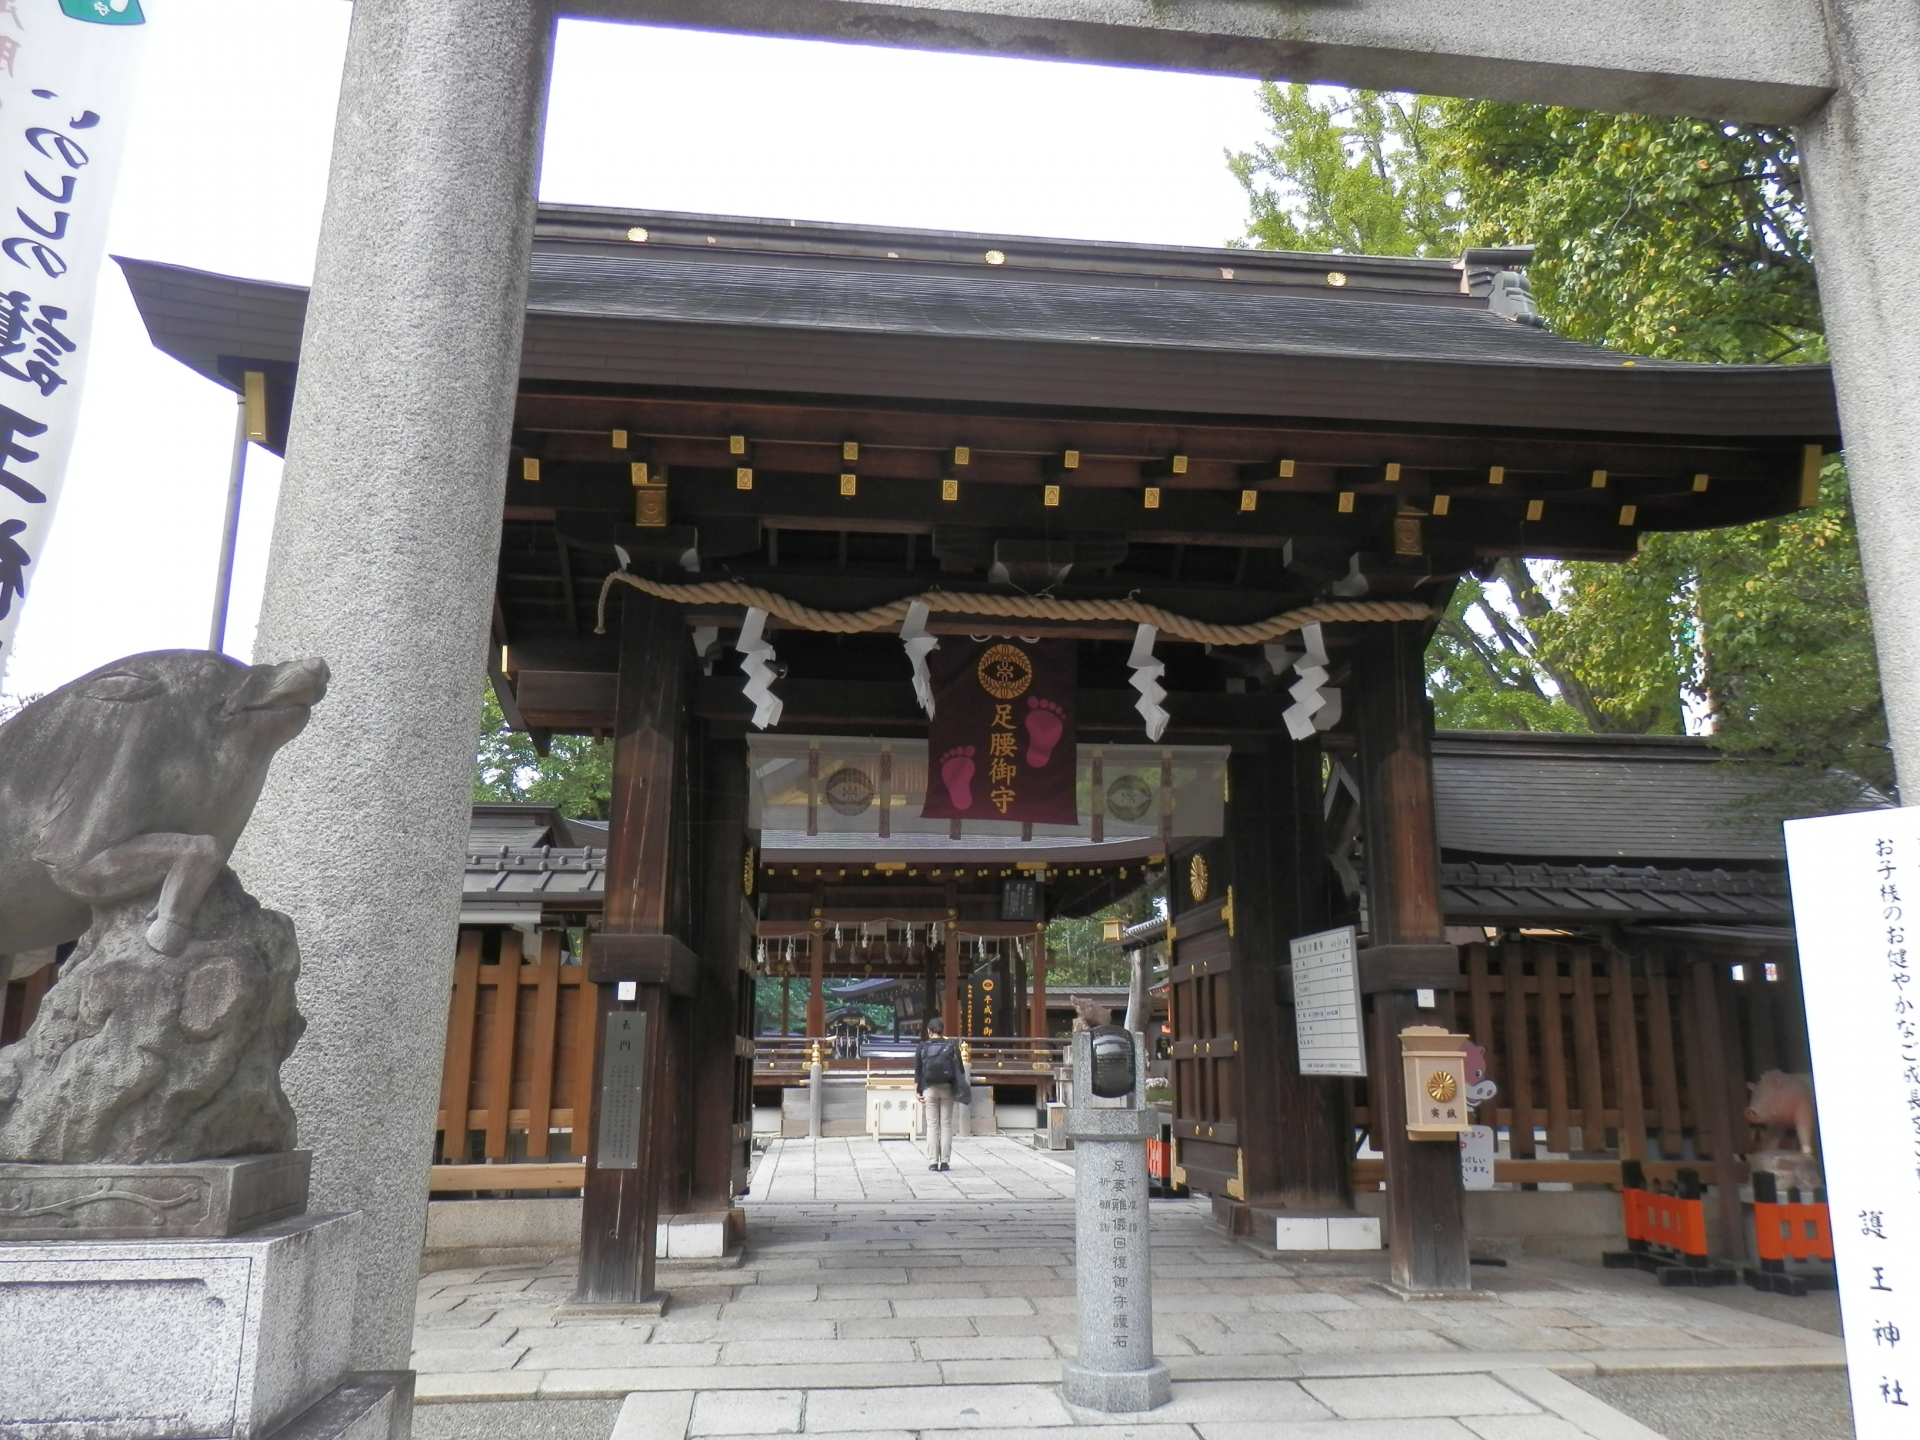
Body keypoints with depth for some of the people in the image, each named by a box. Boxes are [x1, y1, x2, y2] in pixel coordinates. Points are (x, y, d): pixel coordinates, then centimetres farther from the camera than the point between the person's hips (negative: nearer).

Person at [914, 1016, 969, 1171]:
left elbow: (917, 1071, -2)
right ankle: (945, 1162, 4)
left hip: (930, 1089, 0)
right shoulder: (952, 1046, 0)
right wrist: (961, 1088, 6)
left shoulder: (923, 1047, -1)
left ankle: (933, 1162, 4)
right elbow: (960, 1069, -1)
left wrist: (917, 1090, 2)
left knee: (932, 1125, 5)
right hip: (947, 1088, 0)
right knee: (946, 1125, 6)